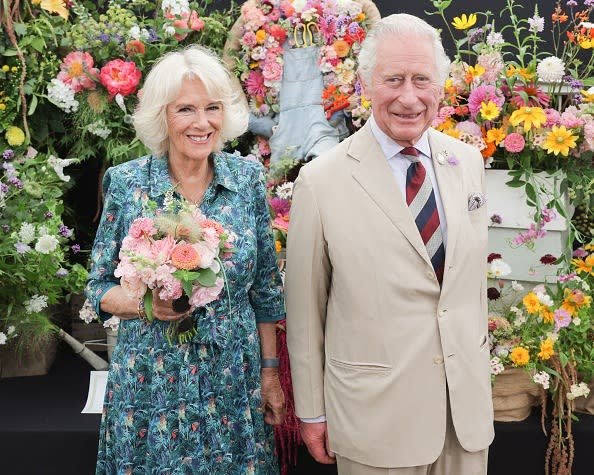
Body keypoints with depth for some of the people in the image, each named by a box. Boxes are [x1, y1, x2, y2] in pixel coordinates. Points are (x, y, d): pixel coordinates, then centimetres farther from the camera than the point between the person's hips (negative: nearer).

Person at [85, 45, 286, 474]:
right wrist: (144, 304, -20)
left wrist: (271, 372, 5)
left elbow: (265, 288, 4)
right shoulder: (127, 183, -7)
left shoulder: (248, 178, -3)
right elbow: (100, 287, 0)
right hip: (151, 386, -1)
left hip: (234, 385, 2)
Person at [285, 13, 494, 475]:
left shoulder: (468, 161, 1)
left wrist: (479, 361, 15)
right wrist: (312, 412, -2)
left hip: (468, 402, 4)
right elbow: (304, 309, -7)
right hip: (376, 412, -4)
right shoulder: (321, 181, -13)